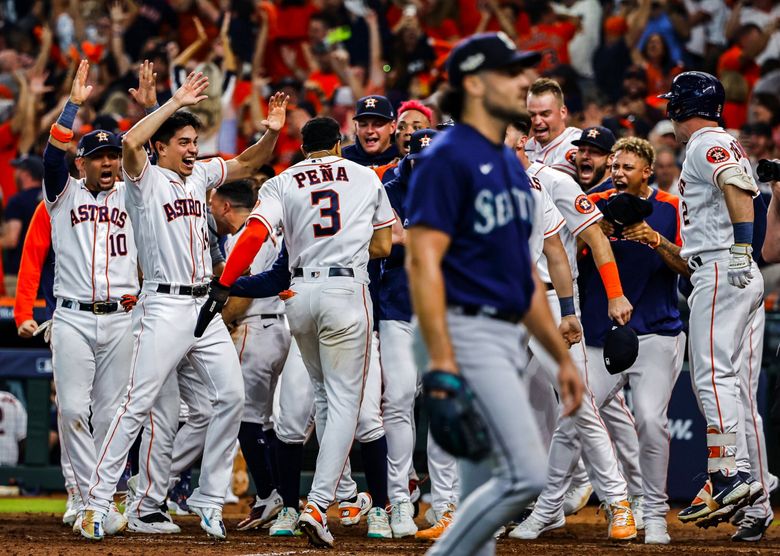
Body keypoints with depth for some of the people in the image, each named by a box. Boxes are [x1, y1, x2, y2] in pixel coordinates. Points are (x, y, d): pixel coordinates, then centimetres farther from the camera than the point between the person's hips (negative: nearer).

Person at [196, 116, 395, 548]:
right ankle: (318, 504, -17)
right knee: (343, 402, -3)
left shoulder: (282, 183, 9)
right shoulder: (366, 177, 10)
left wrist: (221, 287, -12)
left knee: (323, 395, 23)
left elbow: (254, 234, -8)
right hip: (347, 289, -2)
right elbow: (383, 246, 13)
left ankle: (330, 485, 26)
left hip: (299, 293, 2)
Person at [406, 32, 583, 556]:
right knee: (526, 474, -17)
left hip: (508, 338, 10)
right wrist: (441, 363, -25)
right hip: (468, 333, -10)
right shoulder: (447, 159, -11)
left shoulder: (511, 165, 18)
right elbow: (423, 262, -18)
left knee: (483, 499, 9)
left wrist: (563, 356, 21)